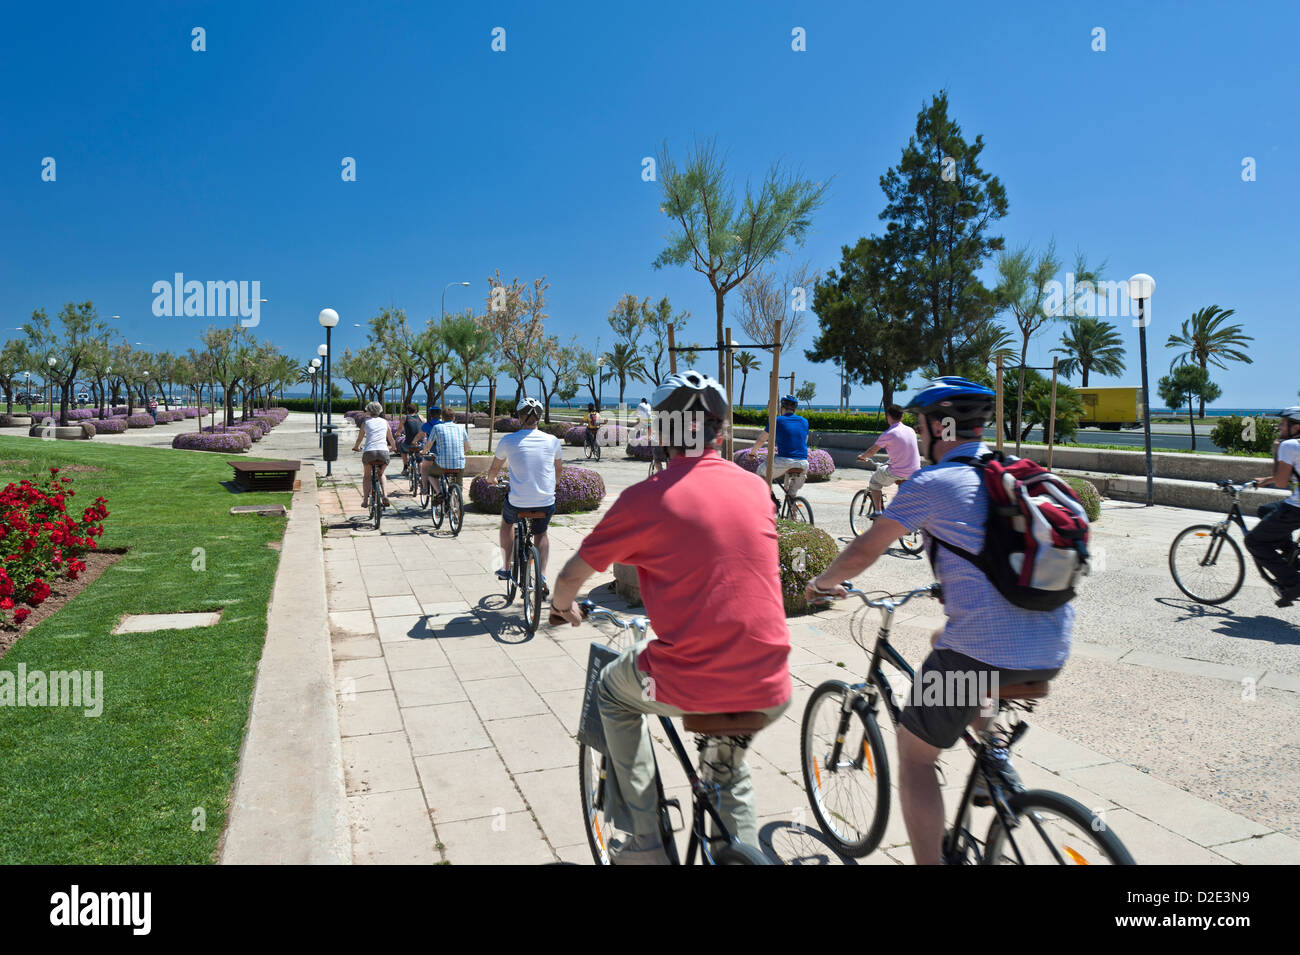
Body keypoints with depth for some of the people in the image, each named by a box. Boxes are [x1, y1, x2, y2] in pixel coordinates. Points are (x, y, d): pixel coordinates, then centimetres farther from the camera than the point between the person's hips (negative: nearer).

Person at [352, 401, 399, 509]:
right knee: (381, 474, 25)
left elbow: (359, 439, 17)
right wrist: (393, 447, 44)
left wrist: (356, 447, 37)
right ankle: (385, 495, 5)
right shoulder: (385, 421, 16)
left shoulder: (365, 422, 12)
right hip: (384, 452, 1)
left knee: (366, 475, 21)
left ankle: (365, 499, 11)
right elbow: (391, 439, 25)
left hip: (369, 451, -1)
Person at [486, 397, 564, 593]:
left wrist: (490, 480, 36)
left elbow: (494, 469, 12)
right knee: (541, 534, 29)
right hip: (546, 503, 1)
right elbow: (559, 470, 18)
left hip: (518, 503, -1)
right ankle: (542, 575, 13)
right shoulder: (553, 441, 0)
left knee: (506, 522, 33)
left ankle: (507, 568, 34)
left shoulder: (508, 441, -4)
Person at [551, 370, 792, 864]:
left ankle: (641, 843, 27)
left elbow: (571, 577, 3)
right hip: (771, 693, 5)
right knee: (728, 767, 37)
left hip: (688, 685, -4)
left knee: (613, 688, 28)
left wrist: (563, 605, 27)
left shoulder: (645, 498, -7)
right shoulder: (755, 487, 7)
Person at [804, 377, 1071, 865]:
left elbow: (863, 553, -2)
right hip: (1053, 653, 7)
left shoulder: (931, 484, -6)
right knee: (956, 653, 36)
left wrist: (821, 582, 17)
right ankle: (994, 758, 26)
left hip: (985, 651, -7)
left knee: (914, 751, 12)